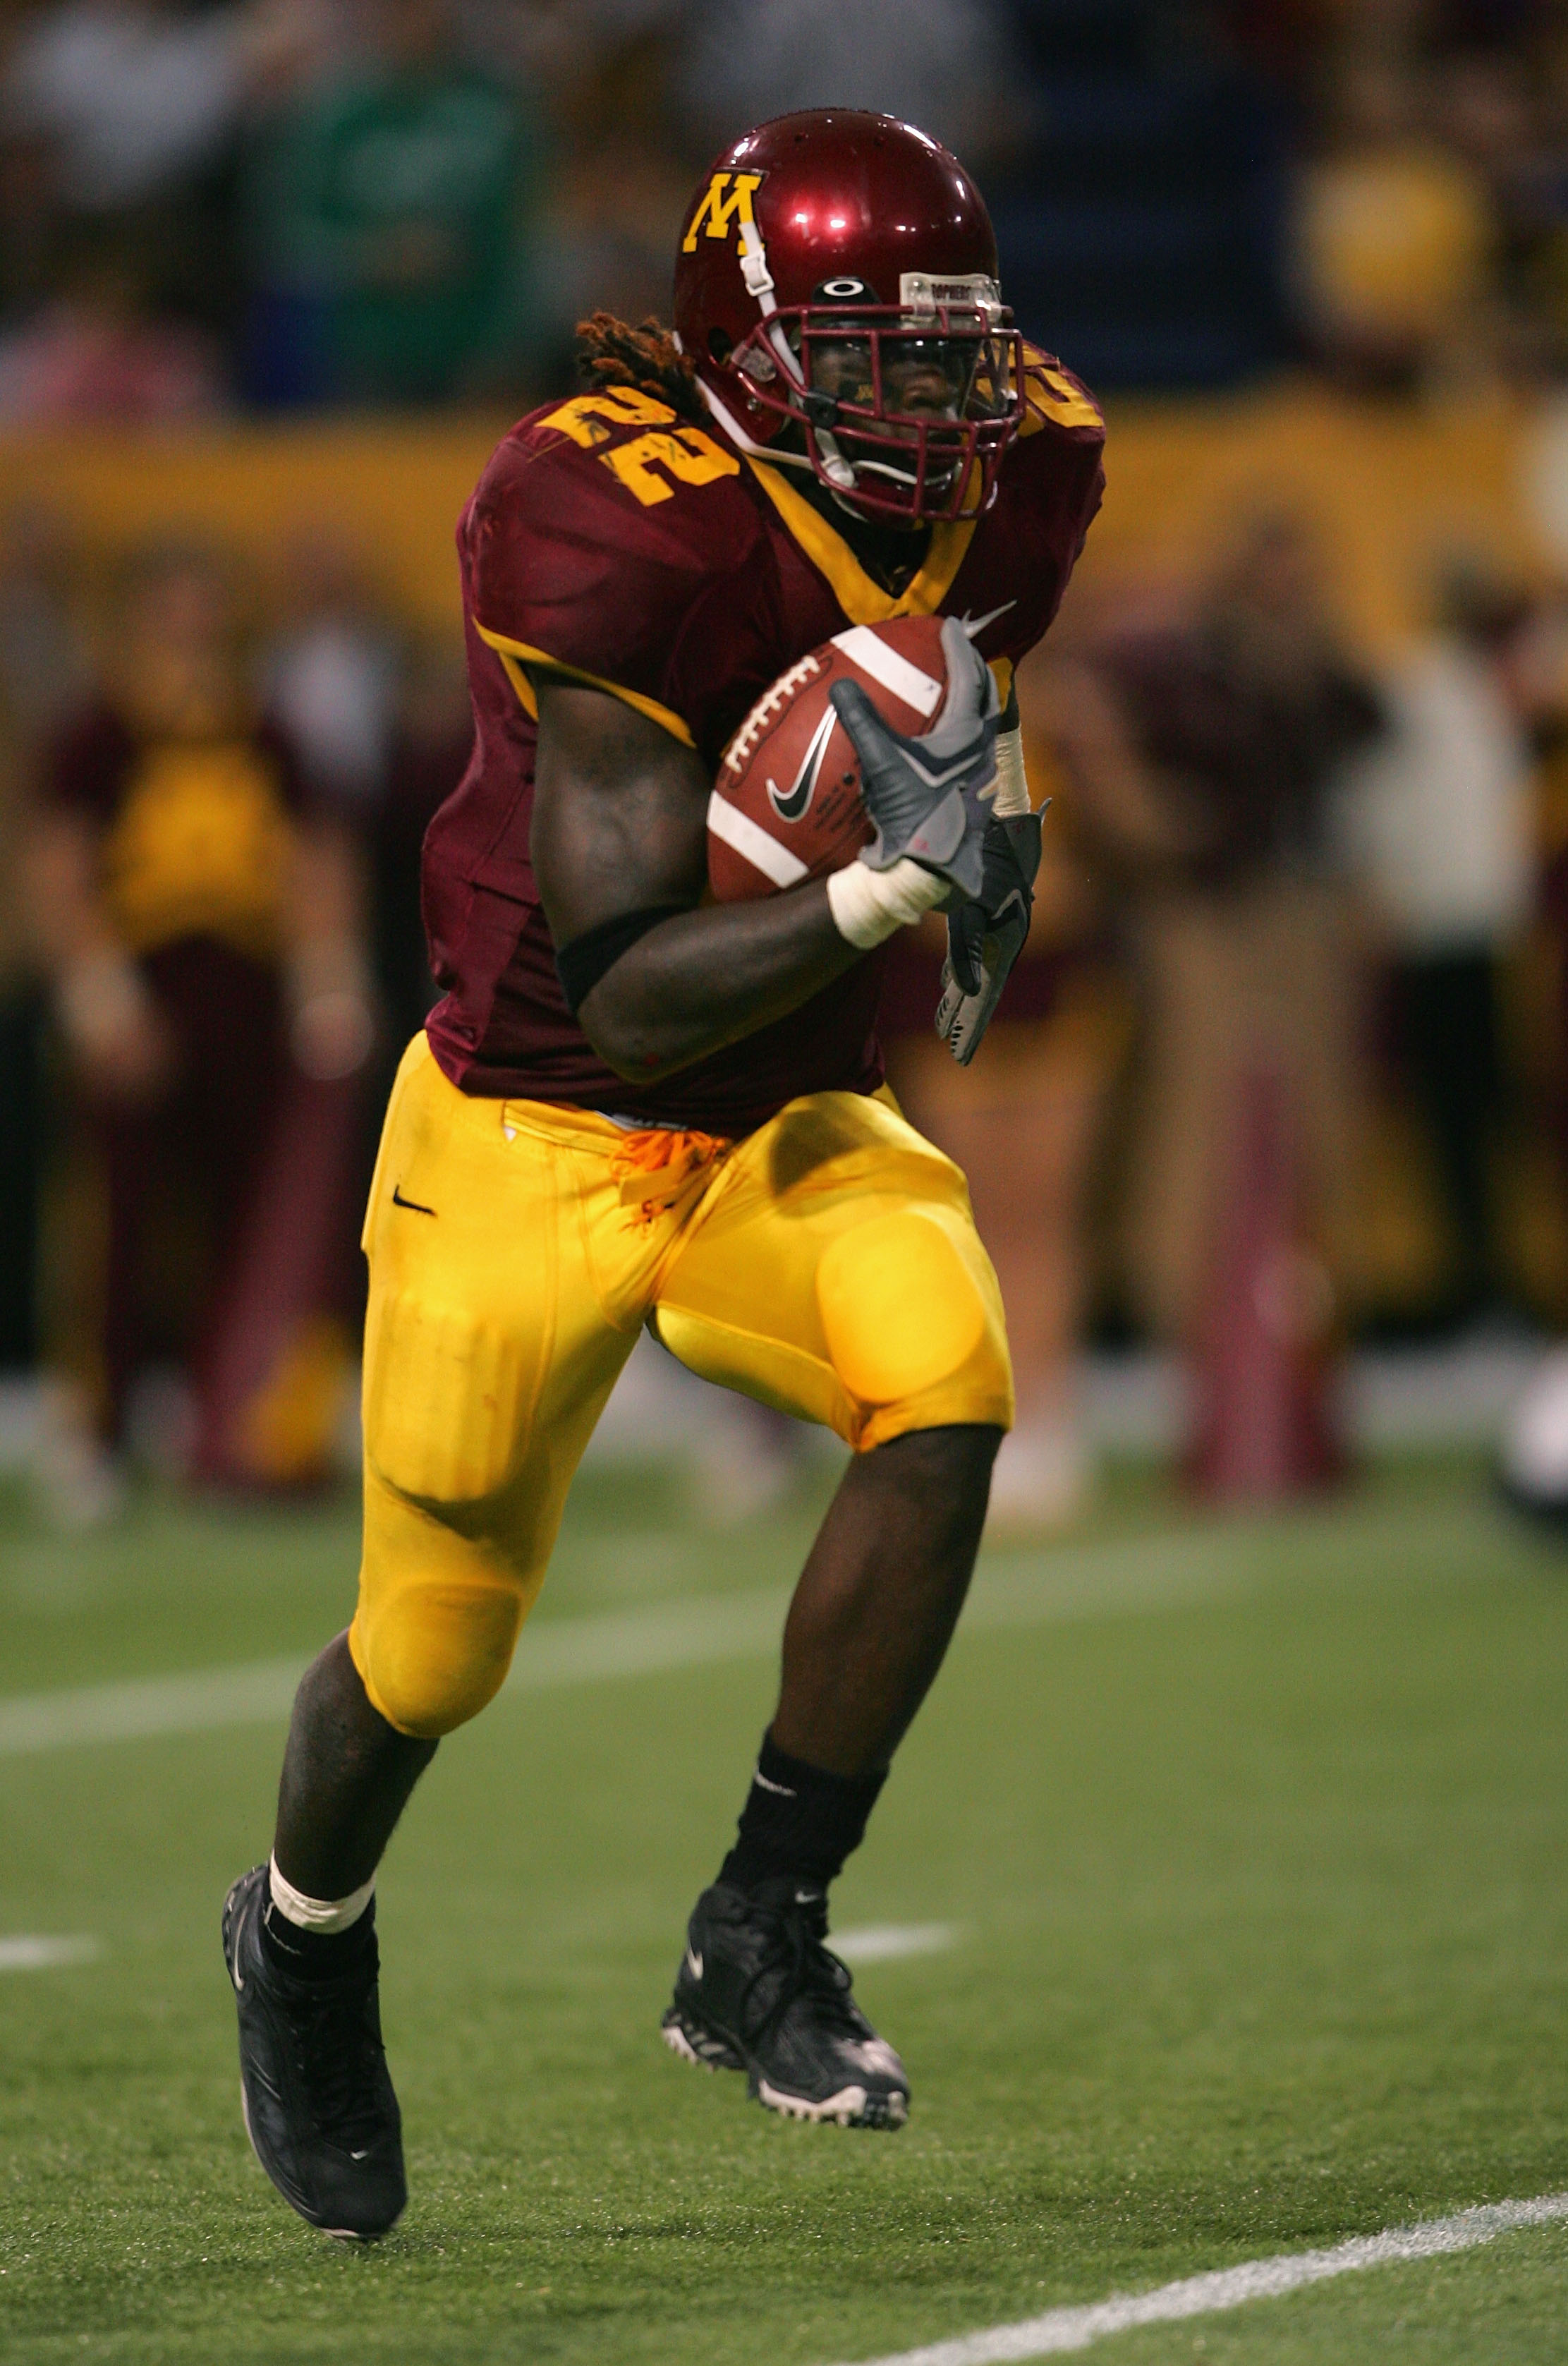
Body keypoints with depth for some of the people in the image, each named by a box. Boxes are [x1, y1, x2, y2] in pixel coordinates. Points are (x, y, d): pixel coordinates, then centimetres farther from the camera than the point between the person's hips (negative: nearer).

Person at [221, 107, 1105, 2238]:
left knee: (947, 1391, -26)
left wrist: (981, 863, -3)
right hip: (535, 1130, -5)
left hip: (788, 1135, 5)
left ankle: (757, 1946, -13)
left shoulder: (1008, 484, -6)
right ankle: (306, 1939, 42)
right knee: (434, 1654, 6)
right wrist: (889, 890, -37)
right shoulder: (631, 537, -27)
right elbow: (619, 998, -27)